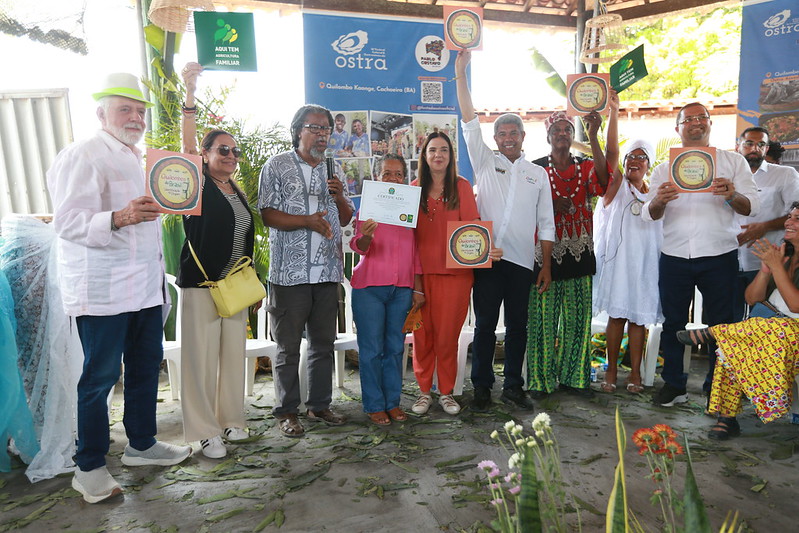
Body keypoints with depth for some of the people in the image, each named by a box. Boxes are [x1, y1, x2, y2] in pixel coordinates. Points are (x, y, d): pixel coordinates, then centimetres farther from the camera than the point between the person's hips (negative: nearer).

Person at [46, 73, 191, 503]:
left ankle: (141, 444, 29)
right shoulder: (82, 156, -9)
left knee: (147, 366, 13)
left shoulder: (139, 159, 18)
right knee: (100, 375, 0)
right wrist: (119, 219, -35)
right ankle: (89, 468, 15)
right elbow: (68, 222, -19)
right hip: (102, 289, -8)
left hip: (145, 286, 8)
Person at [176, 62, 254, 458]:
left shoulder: (238, 194, 14)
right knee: (202, 357, -1)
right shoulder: (199, 187, -3)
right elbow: (187, 146, -21)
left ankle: (229, 419, 26)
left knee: (233, 354, 12)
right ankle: (205, 431, 9)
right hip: (201, 283, -6)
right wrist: (189, 96, -32)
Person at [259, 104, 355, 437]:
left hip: (328, 270, 5)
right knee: (288, 347, 3)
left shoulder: (333, 170, 16)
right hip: (290, 271, -5)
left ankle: (320, 404, 25)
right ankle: (286, 411, 16)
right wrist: (306, 221, -20)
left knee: (324, 343, 12)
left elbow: (345, 219, 17)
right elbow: (267, 214, -7)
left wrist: (340, 196, -4)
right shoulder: (277, 166, 1)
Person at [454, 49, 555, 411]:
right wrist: (460, 73, -5)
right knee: (485, 324, 3)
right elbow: (470, 122, 0)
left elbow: (546, 224, 11)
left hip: (522, 260, 2)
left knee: (517, 326, 8)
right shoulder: (485, 162, 9)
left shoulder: (538, 174, 13)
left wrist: (546, 266, 5)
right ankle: (482, 387, 14)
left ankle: (513, 387, 20)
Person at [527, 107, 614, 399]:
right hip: (545, 253, -3)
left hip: (579, 252, 3)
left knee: (577, 317, 6)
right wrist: (551, 207, -15)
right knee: (543, 318, -2)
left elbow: (602, 181, -14)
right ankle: (540, 379, 10)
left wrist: (593, 136, -20)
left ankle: (573, 377, 19)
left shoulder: (585, 166, 10)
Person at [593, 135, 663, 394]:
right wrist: (614, 115, -14)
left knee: (639, 318, 5)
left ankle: (635, 372, 13)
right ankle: (611, 369, 11)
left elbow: (661, 231, 18)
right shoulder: (617, 186, 5)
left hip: (646, 263, 3)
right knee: (617, 316, 0)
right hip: (617, 259, -2)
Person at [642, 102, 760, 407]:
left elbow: (753, 207, -1)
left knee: (719, 325, 5)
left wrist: (732, 196, -23)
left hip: (719, 257, -1)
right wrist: (659, 201, -21)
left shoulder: (733, 161, 8)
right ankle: (673, 385, 18)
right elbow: (648, 214, 2)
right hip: (674, 257, 1)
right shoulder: (664, 168, 11)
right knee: (673, 323, 6)